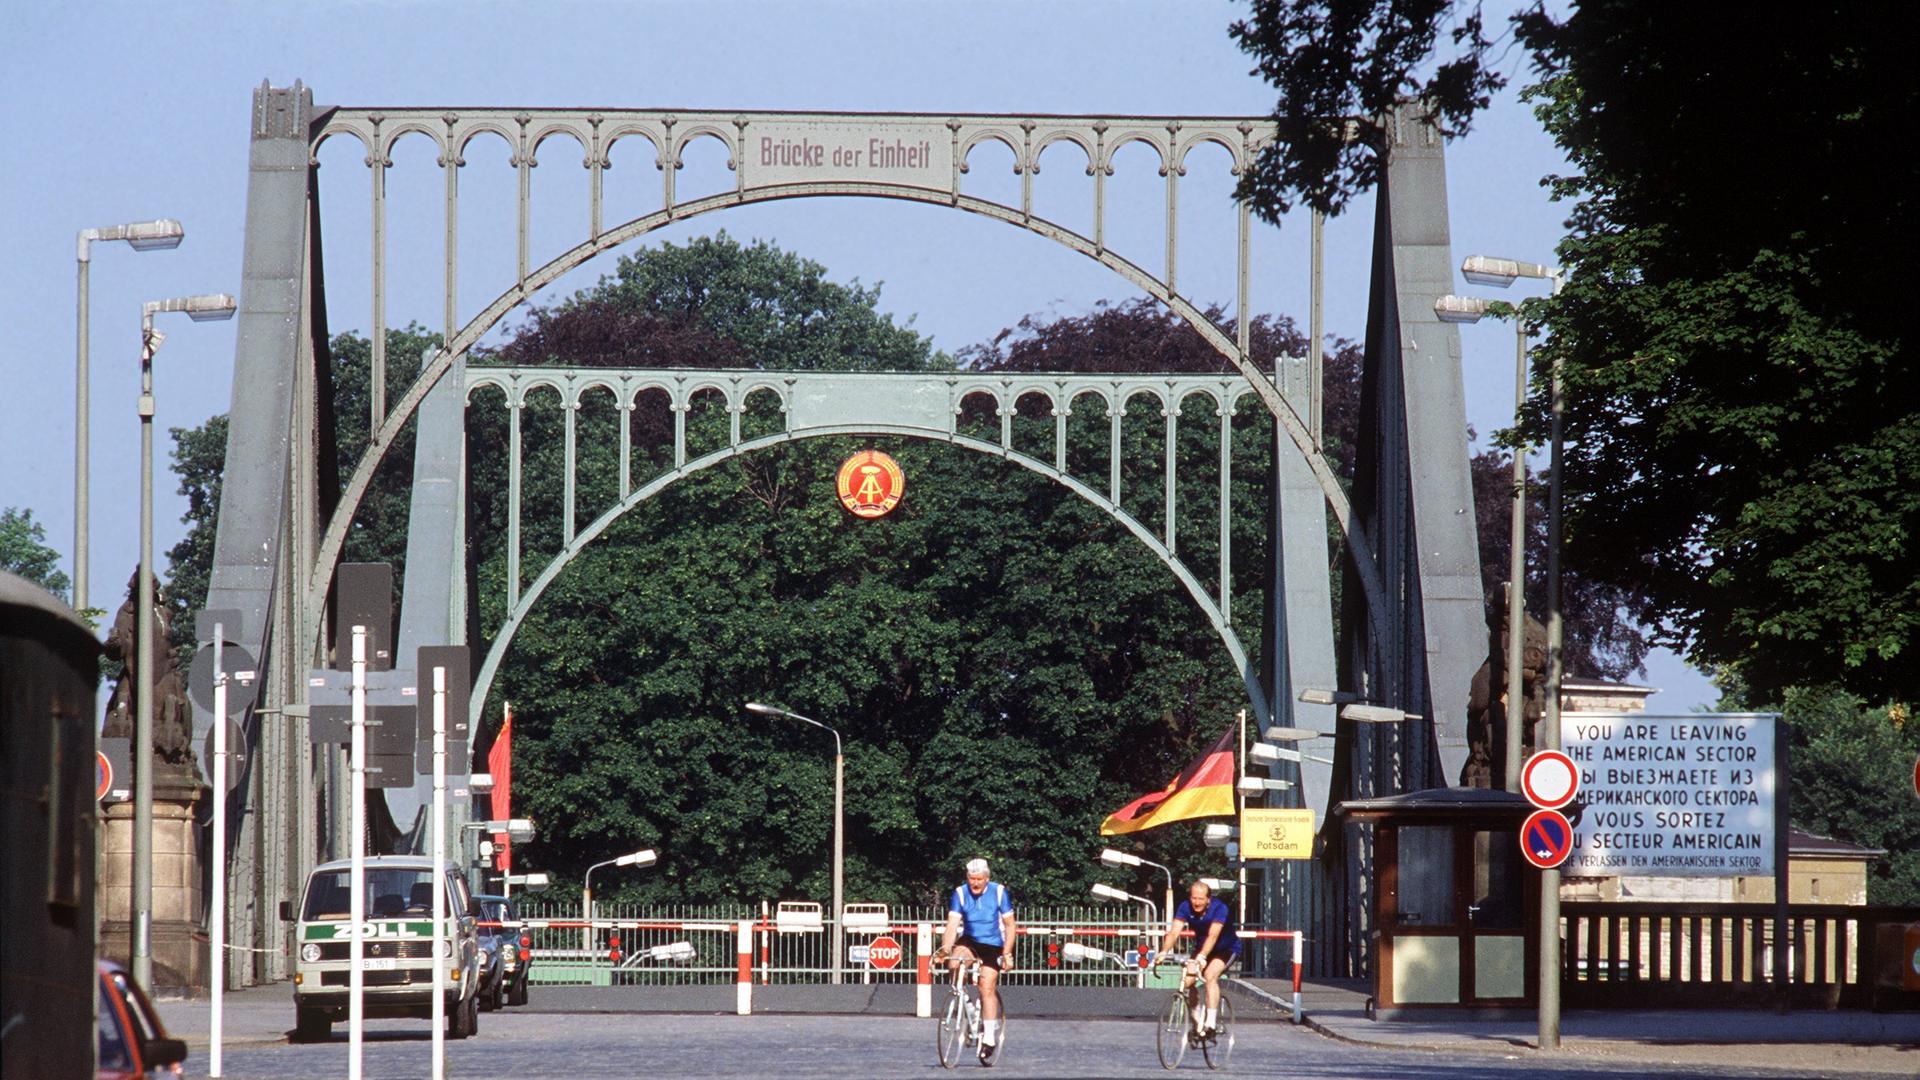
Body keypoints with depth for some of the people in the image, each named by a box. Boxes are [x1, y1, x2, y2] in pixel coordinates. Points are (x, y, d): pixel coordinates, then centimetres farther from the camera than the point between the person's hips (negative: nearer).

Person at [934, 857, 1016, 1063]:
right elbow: (952, 924, -18)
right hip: (969, 941, 2)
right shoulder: (960, 893, -11)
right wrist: (945, 949, -34)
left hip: (993, 945, -2)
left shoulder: (999, 892, -12)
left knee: (987, 987, -14)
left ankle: (989, 1037, -9)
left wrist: (1007, 954, -16)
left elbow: (1010, 926, -8)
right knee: (953, 963, -30)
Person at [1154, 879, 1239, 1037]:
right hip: (1201, 949, 5)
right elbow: (1174, 932, -25)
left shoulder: (1219, 908, -28)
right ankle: (1197, 1022, 2)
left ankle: (1210, 1024, -32)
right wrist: (1164, 952, -43)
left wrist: (1202, 956, -56)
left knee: (1210, 975, -31)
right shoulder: (1185, 907, -17)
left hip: (1227, 949, -5)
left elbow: (1213, 935, -41)